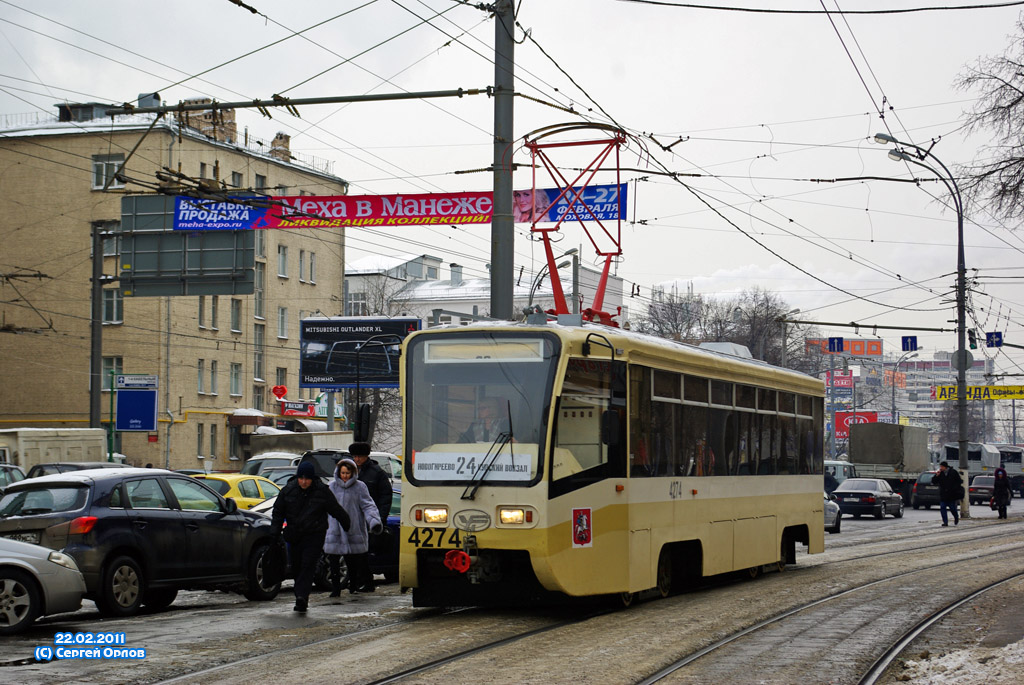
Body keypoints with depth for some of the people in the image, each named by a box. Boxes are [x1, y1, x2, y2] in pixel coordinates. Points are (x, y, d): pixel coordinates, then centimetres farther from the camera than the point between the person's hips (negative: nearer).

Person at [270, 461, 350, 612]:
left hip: (314, 536, -3)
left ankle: (301, 597, -24)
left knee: (308, 566, -16)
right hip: (294, 536, 3)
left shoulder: (322, 492, -4)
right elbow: (278, 513, 11)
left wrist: (348, 526, 13)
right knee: (296, 568, 6)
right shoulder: (288, 490, 2)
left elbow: (337, 511, 6)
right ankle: (301, 599, 20)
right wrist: (275, 534, 4)